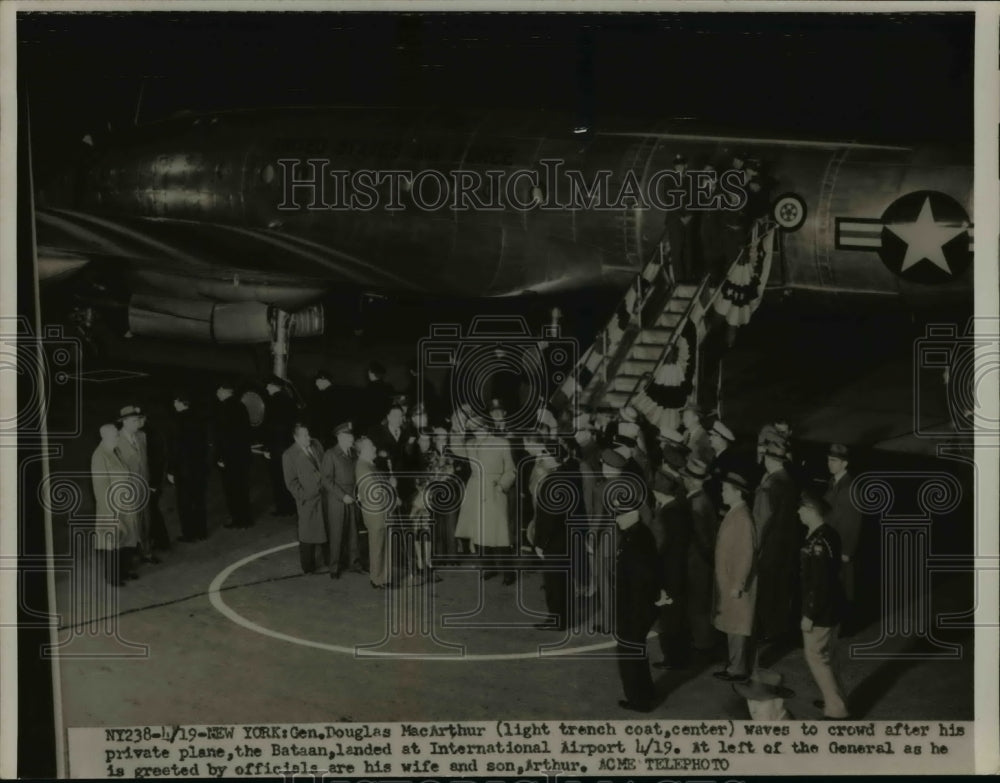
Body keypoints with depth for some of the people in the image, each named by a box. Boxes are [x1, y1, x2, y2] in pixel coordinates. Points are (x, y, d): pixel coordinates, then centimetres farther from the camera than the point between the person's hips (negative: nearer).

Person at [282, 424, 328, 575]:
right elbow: (291, 482, -8)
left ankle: (327, 559, 33)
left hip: (324, 495, 5)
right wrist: (303, 495, -14)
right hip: (308, 500, -5)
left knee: (326, 530, 16)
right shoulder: (289, 455, -11)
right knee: (308, 534, 5)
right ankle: (308, 566, 21)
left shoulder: (316, 445, 2)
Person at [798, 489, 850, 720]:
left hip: (820, 610, -10)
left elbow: (819, 583, -25)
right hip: (829, 607, 10)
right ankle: (835, 700, 33)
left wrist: (809, 615, -19)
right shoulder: (828, 533, 4)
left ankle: (836, 708, 8)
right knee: (826, 656, 21)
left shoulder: (818, 541, -26)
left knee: (816, 657, 2)